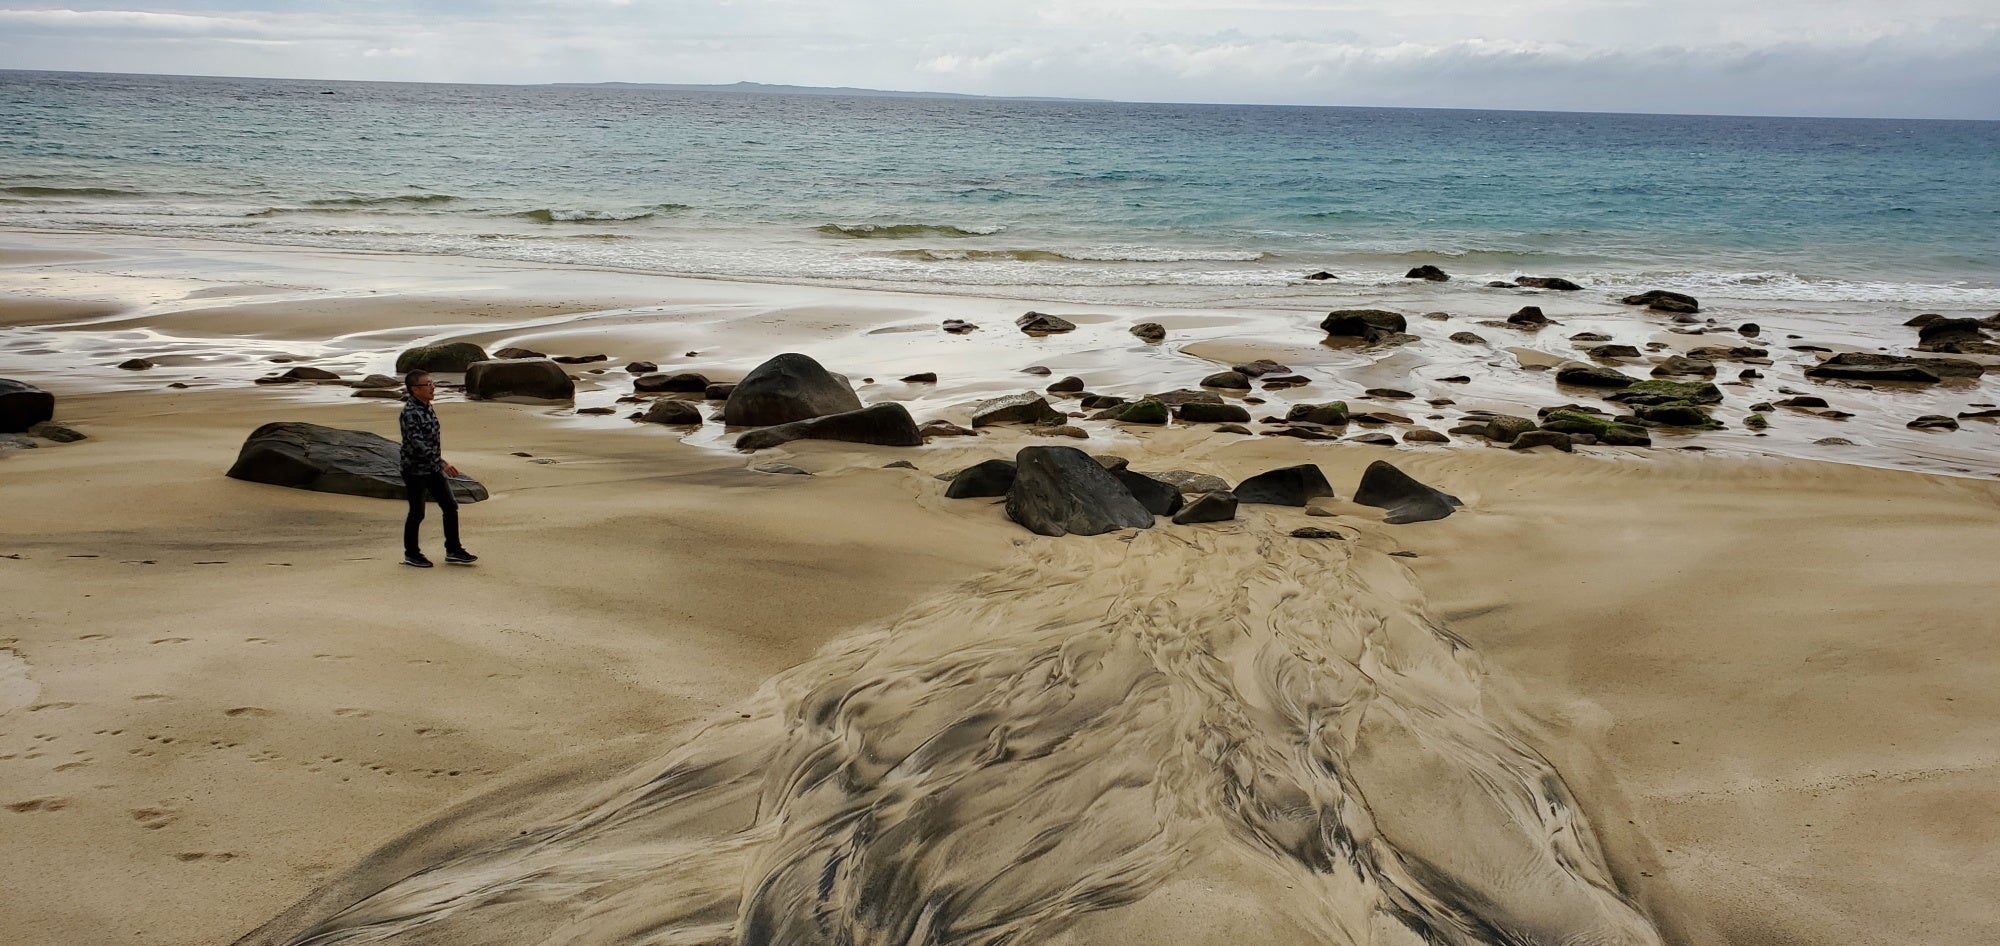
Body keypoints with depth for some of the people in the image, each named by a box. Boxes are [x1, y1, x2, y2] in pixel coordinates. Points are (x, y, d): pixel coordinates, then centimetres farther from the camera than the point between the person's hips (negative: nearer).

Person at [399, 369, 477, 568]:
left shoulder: (427, 408, 7)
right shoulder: (410, 413, -21)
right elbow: (417, 444, -29)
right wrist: (442, 463, -32)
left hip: (433, 469, 8)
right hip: (415, 471, -8)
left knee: (450, 506, 7)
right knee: (417, 513, 4)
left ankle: (453, 551, 15)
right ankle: (411, 554, 20)